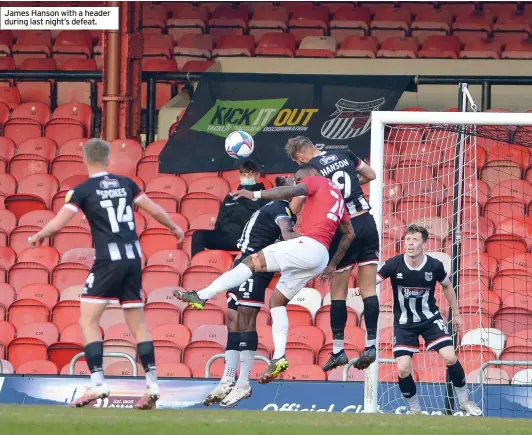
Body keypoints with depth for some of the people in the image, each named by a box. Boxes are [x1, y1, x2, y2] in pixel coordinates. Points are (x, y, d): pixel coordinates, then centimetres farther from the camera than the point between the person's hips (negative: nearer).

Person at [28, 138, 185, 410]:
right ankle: (152, 385, 5)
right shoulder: (125, 184, 10)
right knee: (137, 324, 12)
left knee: (88, 321, 0)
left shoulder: (83, 190, -3)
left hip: (108, 260, -5)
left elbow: (57, 224, -8)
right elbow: (155, 210, 16)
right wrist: (174, 228, 36)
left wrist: (38, 236, 14)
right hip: (133, 258, 5)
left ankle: (97, 383, -13)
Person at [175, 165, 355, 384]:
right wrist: (333, 265, 34)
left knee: (251, 262, -11)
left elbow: (293, 190, -16)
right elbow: (349, 234, 31)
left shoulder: (317, 181, 6)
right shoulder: (337, 194, 30)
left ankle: (201, 296, -18)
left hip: (309, 244, -9)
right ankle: (279, 357, -2)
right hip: (321, 258, 9)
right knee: (277, 300, 11)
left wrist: (255, 194, -21)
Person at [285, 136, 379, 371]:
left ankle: (338, 350, 8)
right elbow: (371, 175, 22)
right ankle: (371, 345, 2)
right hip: (367, 222, 4)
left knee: (338, 291, 7)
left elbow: (293, 208, -7)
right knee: (369, 289, 5)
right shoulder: (344, 155, 7)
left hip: (344, 230, -4)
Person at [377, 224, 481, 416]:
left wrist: (456, 314, 13)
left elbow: (447, 286, 6)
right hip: (404, 323, 0)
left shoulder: (435, 266, -14)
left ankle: (464, 400, 9)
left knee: (450, 357, -14)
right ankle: (415, 410, 13)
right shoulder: (394, 264, -19)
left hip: (430, 317, 0)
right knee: (403, 369, -10)